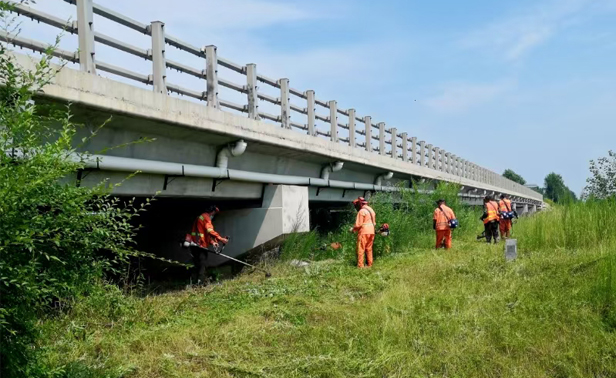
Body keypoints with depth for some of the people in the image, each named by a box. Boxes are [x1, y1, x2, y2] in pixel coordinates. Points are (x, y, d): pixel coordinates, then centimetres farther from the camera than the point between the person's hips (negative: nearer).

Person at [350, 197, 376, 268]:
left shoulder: (362, 211, -11)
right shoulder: (371, 210, 15)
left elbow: (358, 224, -14)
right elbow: (374, 223, 18)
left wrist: (353, 229, 1)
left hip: (364, 232, -8)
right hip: (371, 232, 8)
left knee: (361, 249, -2)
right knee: (369, 249, 15)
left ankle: (360, 265, -3)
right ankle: (370, 264, 17)